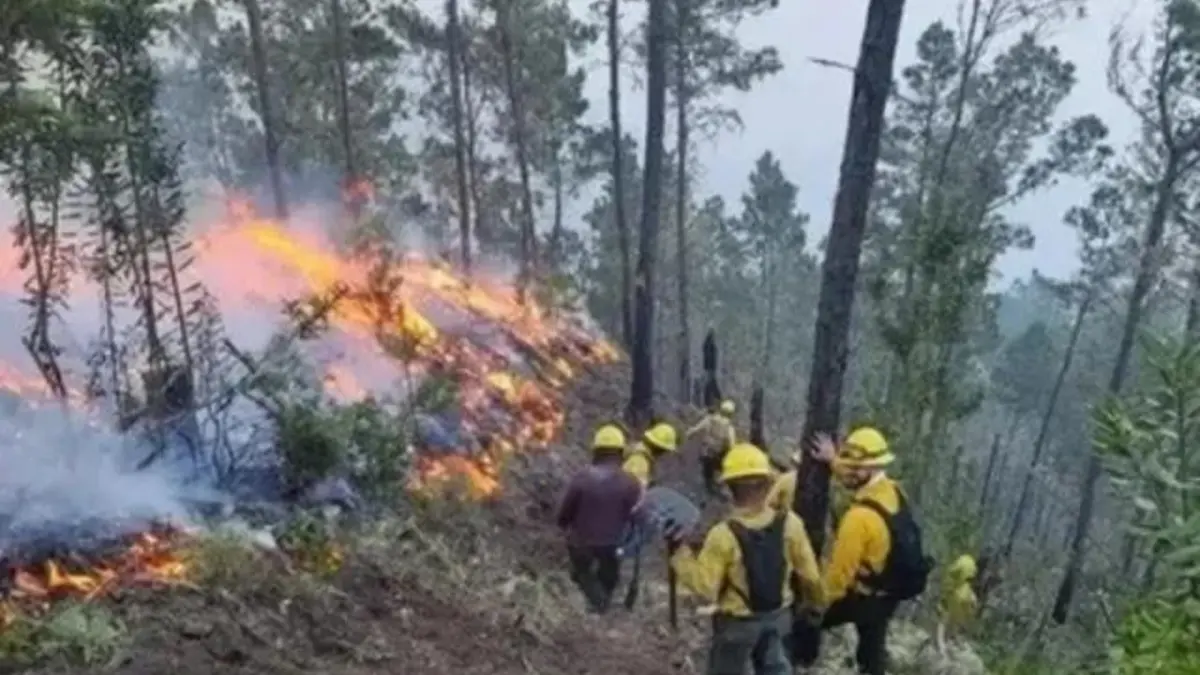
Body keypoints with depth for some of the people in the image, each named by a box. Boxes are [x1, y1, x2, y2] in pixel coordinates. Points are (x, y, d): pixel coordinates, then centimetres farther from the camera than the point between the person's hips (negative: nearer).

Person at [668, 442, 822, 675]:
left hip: (737, 622, -3)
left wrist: (678, 551, -17)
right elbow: (809, 574, -5)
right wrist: (816, 599, 15)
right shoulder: (790, 523, -16)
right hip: (778, 615, 4)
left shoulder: (724, 534, -27)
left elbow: (705, 588, -22)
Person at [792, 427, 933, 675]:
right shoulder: (893, 491, -8)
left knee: (806, 619, 8)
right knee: (873, 648, 25)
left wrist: (818, 605, -13)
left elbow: (840, 571, -25)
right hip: (891, 592, 8)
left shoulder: (861, 516, -32)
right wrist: (834, 461, 15)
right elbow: (860, 479, 16)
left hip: (863, 597, -8)